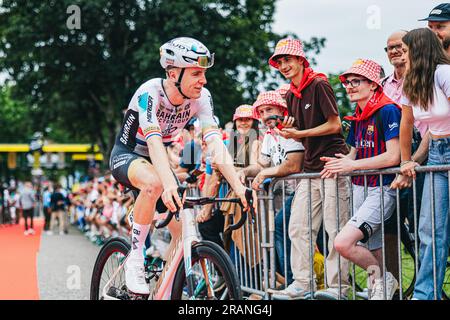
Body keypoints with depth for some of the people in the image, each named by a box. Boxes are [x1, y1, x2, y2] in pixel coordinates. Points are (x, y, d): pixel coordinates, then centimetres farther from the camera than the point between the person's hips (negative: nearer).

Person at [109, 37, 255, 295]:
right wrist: (170, 184, -59)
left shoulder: (201, 97, -16)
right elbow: (154, 142, -43)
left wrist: (239, 186, -40)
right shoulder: (150, 93, -30)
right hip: (127, 156, -5)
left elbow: (215, 143, -26)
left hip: (158, 159, 5)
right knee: (154, 183, -39)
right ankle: (135, 260, -24)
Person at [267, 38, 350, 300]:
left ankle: (338, 286, 0)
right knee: (298, 228, 5)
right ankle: (302, 283, 12)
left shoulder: (319, 85, -8)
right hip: (311, 166, 8)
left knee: (335, 230, -6)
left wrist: (299, 134, -12)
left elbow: (334, 124, -11)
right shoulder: (291, 95, 15)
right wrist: (287, 131, 0)